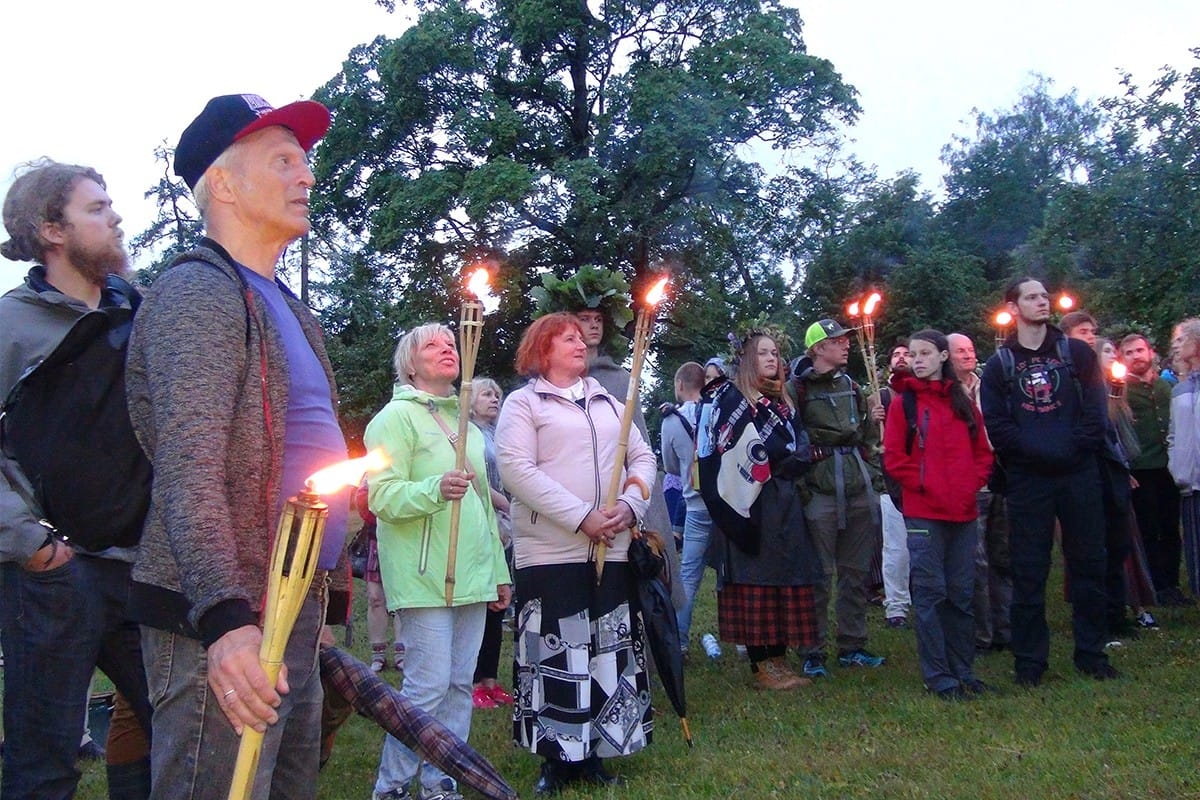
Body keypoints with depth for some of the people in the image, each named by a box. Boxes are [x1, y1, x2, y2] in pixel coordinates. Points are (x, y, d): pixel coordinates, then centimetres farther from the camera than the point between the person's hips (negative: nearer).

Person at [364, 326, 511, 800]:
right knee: (428, 685, -9)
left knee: (459, 684, 7)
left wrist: (498, 572, 23)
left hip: (471, 578, 7)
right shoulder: (397, 416, -3)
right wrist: (435, 489, -31)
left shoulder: (466, 423, 20)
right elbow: (382, 496, -14)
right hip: (425, 578, -7)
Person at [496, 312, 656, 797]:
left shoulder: (607, 402, 18)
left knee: (608, 651, 7)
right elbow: (516, 470, -12)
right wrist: (581, 517, -17)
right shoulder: (523, 403, 0)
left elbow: (643, 457, 17)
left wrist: (630, 505, -4)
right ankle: (557, 759, 10)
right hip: (550, 551, -5)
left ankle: (593, 754, 18)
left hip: (610, 549, 5)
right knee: (555, 656, -2)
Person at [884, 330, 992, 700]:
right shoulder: (904, 403, 1)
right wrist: (924, 485, -12)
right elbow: (894, 457, -4)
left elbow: (982, 452, 13)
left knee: (961, 595, 9)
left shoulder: (964, 403, 12)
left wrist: (972, 484, -3)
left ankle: (963, 670, 19)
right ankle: (938, 676, 5)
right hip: (923, 513, -4)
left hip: (964, 513, 4)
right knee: (931, 595, -2)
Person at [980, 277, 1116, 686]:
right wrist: (1033, 450, -13)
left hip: (1078, 474, 1)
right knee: (1028, 572, 2)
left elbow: (1095, 409, 1)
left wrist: (1077, 448, -10)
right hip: (1027, 479, -1)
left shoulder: (1076, 353, 8)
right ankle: (1029, 659, 10)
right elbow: (995, 424, -3)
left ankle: (1091, 653, 19)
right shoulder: (1000, 364, 5)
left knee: (1088, 564, 7)